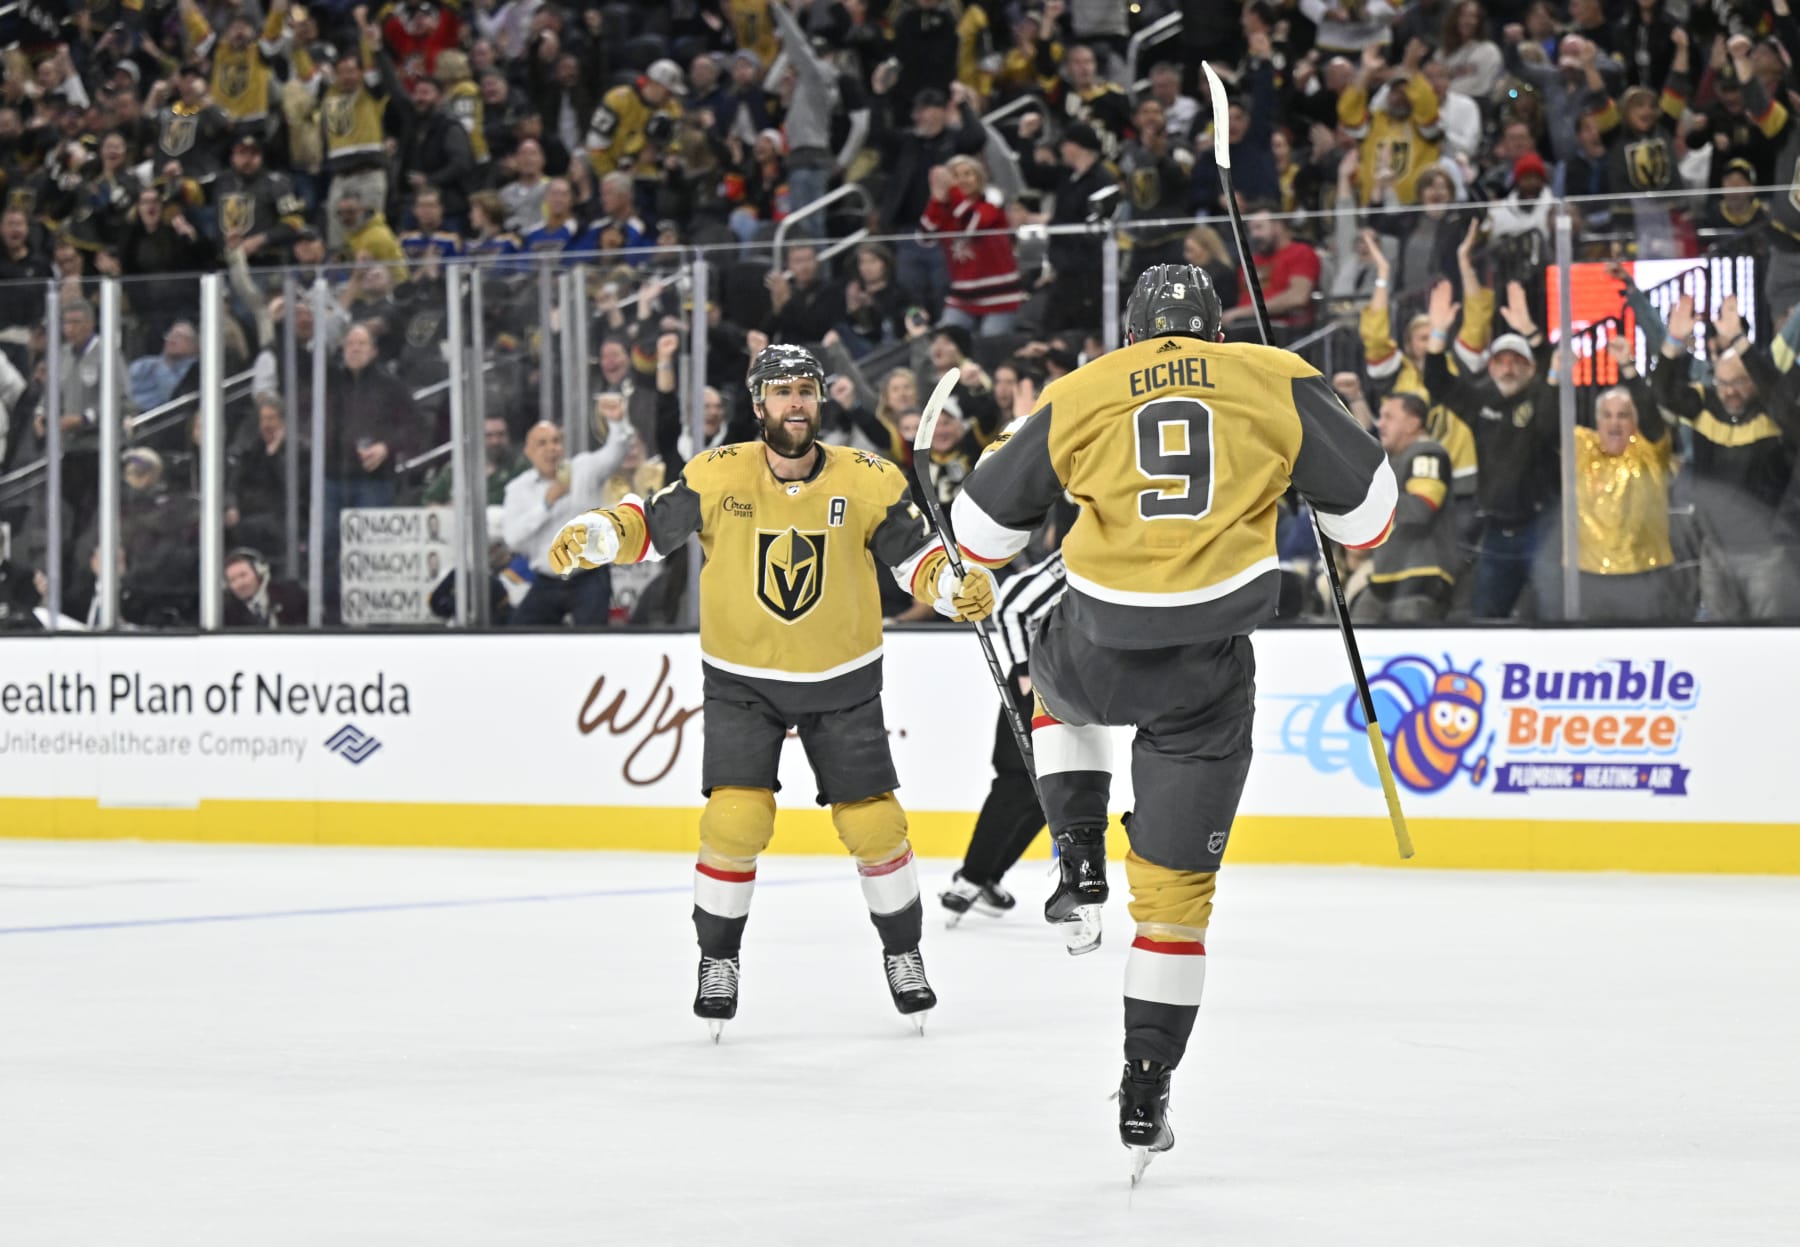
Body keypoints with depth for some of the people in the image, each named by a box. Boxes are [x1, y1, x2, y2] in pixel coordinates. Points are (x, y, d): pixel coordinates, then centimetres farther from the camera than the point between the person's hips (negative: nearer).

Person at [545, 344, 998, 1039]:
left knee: (873, 824, 0)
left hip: (843, 681, 1)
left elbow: (915, 557, -4)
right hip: (742, 681, -1)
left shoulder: (868, 482, -11)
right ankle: (717, 959, 6)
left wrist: (961, 591, -22)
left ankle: (903, 954, 22)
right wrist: (592, 536, -27)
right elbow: (647, 526, -8)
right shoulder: (717, 478, -13)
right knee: (735, 819, -14)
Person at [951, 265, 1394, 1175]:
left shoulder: (1079, 395, 9)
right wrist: (1353, 536, 31)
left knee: (1057, 686, 40)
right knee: (1176, 884, 9)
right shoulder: (1275, 381, 6)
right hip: (1209, 668, -1)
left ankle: (1080, 869, 25)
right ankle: (1143, 1096, 8)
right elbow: (1363, 500, 8)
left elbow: (984, 527, 15)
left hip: (1101, 644, 1)